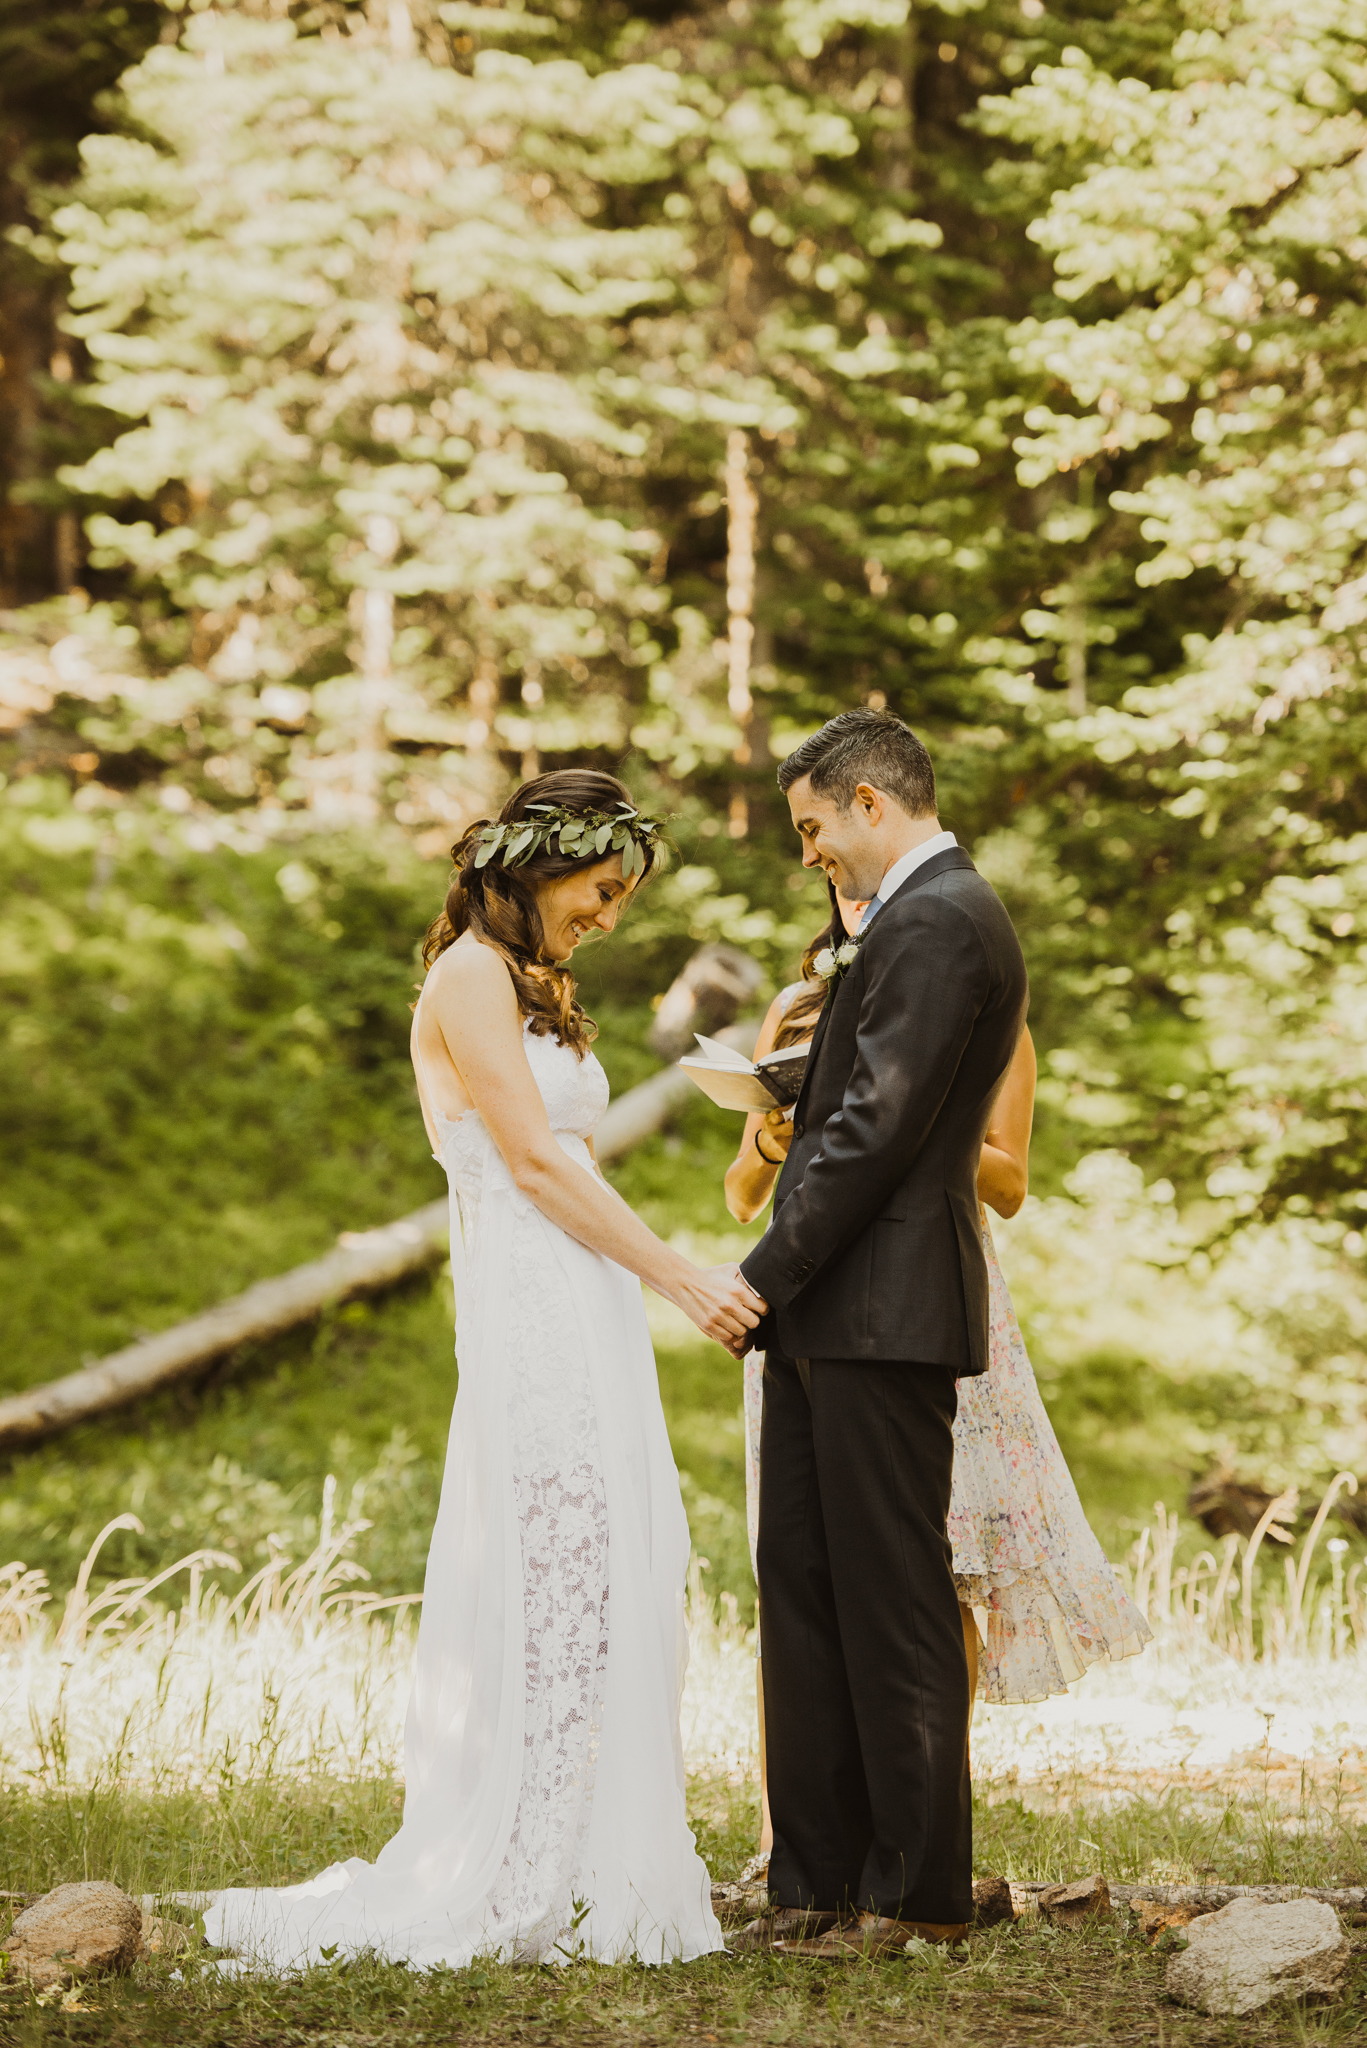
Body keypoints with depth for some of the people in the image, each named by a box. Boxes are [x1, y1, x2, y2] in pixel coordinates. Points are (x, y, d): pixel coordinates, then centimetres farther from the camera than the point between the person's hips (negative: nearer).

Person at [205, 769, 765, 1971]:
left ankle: (592, 1869, 8)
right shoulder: (471, 977, -7)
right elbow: (535, 1162, -14)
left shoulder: (541, 989, 22)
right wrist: (684, 1279, -13)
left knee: (617, 1590, 5)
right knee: (553, 1591, -10)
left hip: (590, 1315, 9)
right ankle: (517, 1886, -5)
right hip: (532, 1318, -9)